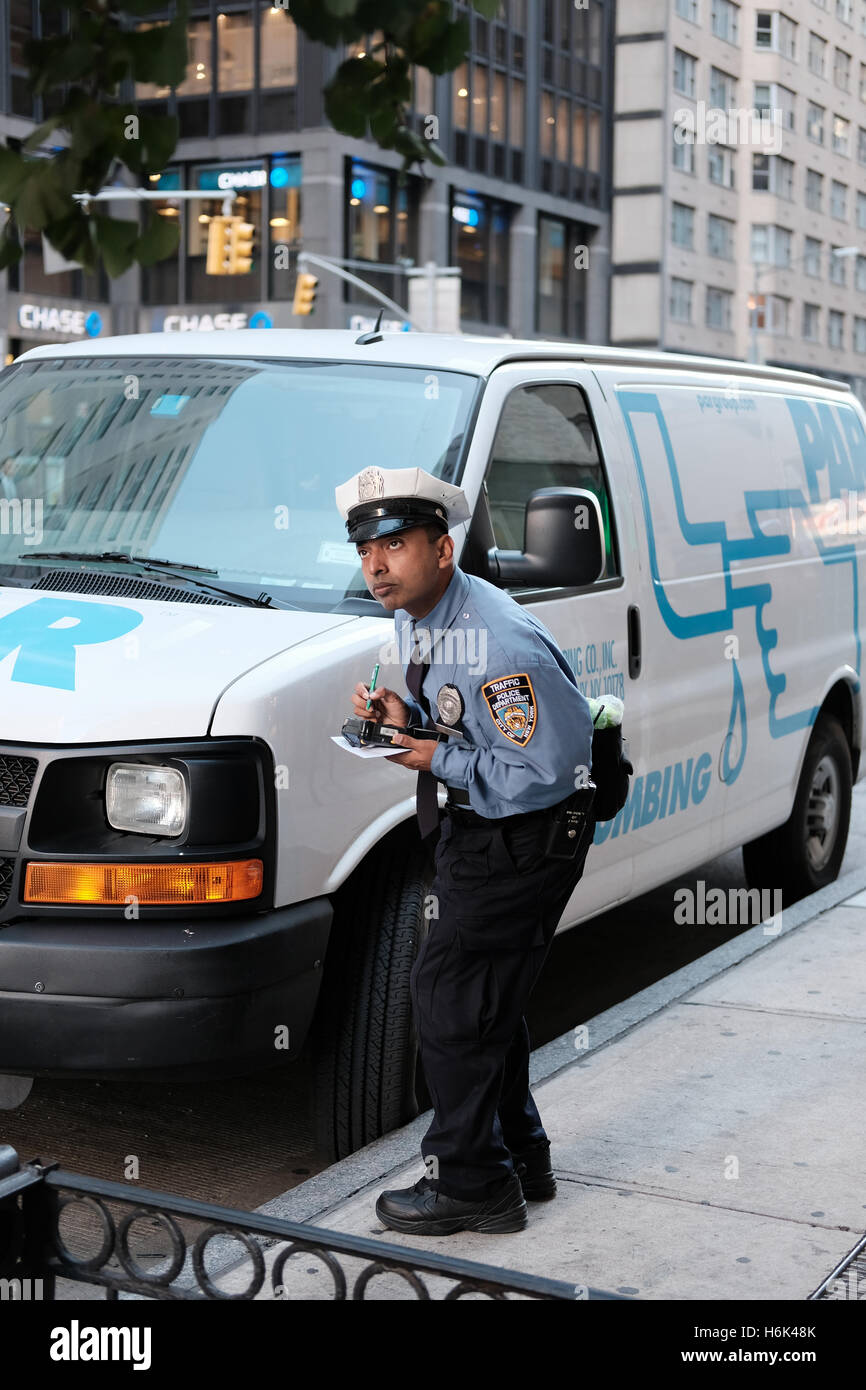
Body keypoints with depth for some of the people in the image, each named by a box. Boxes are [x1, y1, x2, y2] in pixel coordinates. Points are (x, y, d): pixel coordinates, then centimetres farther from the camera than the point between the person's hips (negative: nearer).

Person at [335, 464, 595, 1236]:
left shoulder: (500, 646, -29)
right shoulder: (416, 619, 3)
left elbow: (549, 770, -27)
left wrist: (440, 759, -21)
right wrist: (404, 716, -4)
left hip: (524, 839, -10)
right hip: (477, 826, 10)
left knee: (452, 996, -4)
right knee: (486, 999, 18)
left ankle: (471, 1184, 11)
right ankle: (520, 1161, 33)